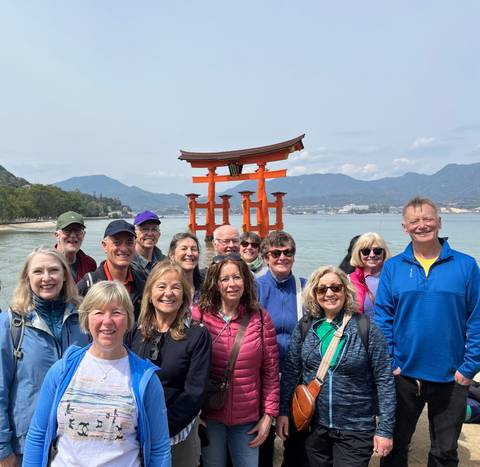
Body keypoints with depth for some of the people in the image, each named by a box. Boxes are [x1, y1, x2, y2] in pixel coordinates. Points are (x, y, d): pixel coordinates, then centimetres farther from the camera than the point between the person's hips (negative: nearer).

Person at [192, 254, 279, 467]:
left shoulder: (260, 318, -3)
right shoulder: (199, 315, -8)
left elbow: (271, 371, 0)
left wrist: (269, 415, -1)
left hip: (248, 418, 1)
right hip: (208, 415, -1)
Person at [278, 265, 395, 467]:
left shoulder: (367, 329, -10)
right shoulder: (305, 327, -2)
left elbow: (384, 381, -8)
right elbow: (291, 371, 3)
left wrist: (385, 429, -8)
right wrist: (283, 411, 1)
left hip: (356, 430, -2)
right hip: (314, 427, 3)